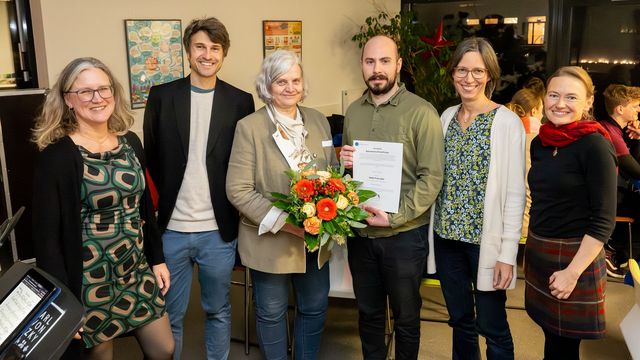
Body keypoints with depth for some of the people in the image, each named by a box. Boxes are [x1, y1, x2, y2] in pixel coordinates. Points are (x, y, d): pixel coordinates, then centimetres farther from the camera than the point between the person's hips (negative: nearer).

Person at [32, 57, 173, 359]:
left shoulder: (130, 142, 2)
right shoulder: (57, 155, -15)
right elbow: (47, 234, -14)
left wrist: (157, 259, 11)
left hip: (137, 272, 5)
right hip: (90, 283, -5)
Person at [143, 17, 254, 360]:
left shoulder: (240, 101, 0)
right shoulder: (161, 96, 0)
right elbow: (150, 156, 8)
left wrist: (232, 208, -1)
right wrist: (166, 198, 5)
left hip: (218, 230, 0)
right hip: (171, 228, 0)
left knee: (218, 311, 16)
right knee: (169, 315, 14)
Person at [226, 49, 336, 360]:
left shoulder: (319, 121, 4)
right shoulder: (249, 127, -11)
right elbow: (238, 190, -15)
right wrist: (282, 222, -22)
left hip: (316, 237, 5)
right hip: (271, 240, -4)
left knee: (315, 308, 18)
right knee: (272, 312, 14)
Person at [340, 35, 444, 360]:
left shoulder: (421, 112, -11)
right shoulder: (353, 111, 7)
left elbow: (431, 177, -13)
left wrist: (395, 217, -21)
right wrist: (344, 162, -6)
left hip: (403, 233, -4)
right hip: (360, 230, 5)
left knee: (405, 316, 14)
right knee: (367, 311, 19)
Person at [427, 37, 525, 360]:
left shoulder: (507, 123, -10)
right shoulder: (447, 117, 6)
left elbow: (515, 193, -11)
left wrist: (507, 253, -13)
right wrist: (437, 227, 5)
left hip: (486, 239, -5)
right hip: (446, 236, 5)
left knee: (491, 326, 7)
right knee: (460, 320, 17)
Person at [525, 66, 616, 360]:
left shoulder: (595, 146, -14)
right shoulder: (540, 143, 5)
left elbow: (604, 219, -16)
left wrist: (573, 272, -20)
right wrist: (534, 247, 13)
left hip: (574, 257, -6)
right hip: (537, 253, 6)